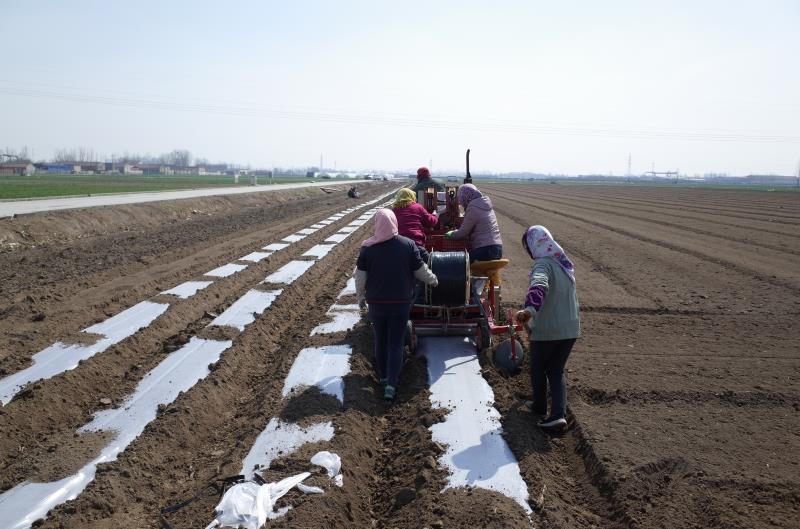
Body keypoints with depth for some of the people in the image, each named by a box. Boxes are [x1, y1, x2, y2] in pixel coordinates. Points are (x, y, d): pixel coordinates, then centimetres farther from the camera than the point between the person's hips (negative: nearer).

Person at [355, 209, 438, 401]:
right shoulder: (408, 245, -9)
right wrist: (433, 280, 18)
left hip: (376, 303, 1)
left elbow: (360, 276, -4)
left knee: (380, 341, 17)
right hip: (401, 303, -1)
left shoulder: (367, 247, -8)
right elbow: (420, 271, -3)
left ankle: (383, 377, 31)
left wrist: (360, 296, 12)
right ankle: (391, 384, -3)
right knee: (396, 344, 4)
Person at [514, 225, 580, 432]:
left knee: (538, 369, 17)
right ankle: (559, 415, 4)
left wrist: (529, 310, -56)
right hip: (570, 328, 7)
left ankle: (540, 408, 32)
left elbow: (539, 286, -42)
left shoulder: (543, 264, -19)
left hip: (546, 330, -7)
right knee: (557, 371, 16)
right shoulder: (565, 262, 8)